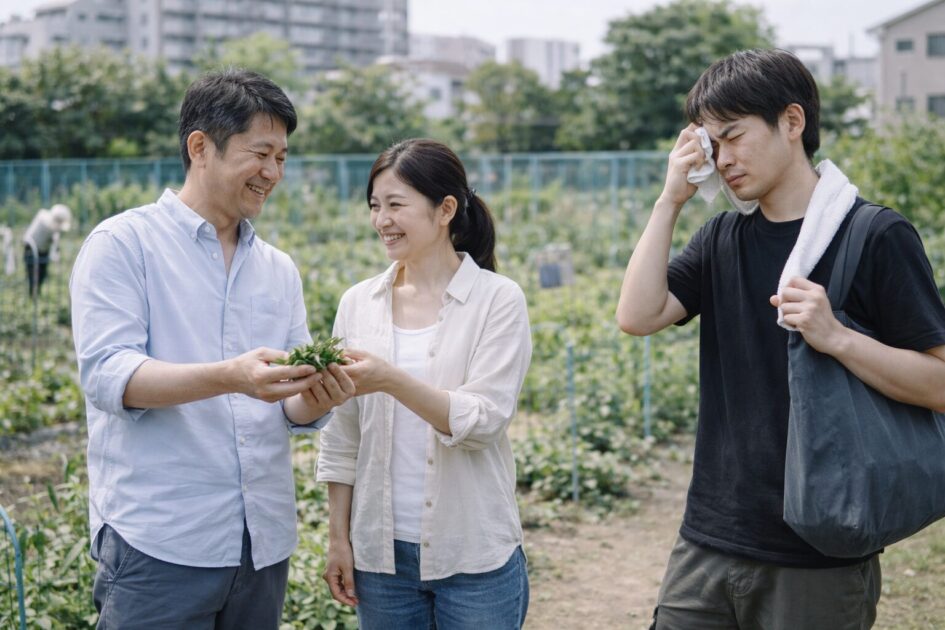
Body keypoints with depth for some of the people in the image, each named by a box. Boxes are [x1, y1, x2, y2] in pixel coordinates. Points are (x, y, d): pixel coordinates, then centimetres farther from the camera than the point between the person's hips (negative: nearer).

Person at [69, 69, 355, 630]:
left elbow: (290, 409, 11)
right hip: (158, 544, -5)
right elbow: (107, 375, -15)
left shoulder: (279, 269, 13)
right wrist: (230, 377, -30)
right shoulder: (122, 243, -3)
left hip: (264, 542, 6)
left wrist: (314, 399, -14)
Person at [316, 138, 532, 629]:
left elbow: (483, 422, -15)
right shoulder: (358, 303, 4)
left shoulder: (499, 301, -6)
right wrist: (338, 537, 6)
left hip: (474, 557, -3)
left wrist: (392, 379, -27)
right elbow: (342, 437, 8)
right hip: (381, 552, 3)